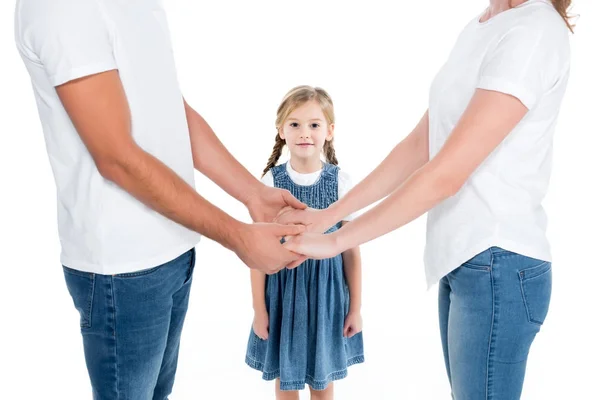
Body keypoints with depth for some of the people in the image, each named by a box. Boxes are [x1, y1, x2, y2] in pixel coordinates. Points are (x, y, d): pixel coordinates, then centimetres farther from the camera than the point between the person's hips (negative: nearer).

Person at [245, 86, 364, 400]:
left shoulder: (341, 183, -8)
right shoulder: (270, 182, -9)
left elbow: (351, 250, -2)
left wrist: (355, 307, 2)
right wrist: (259, 308, -2)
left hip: (326, 290, 0)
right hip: (282, 287, 0)